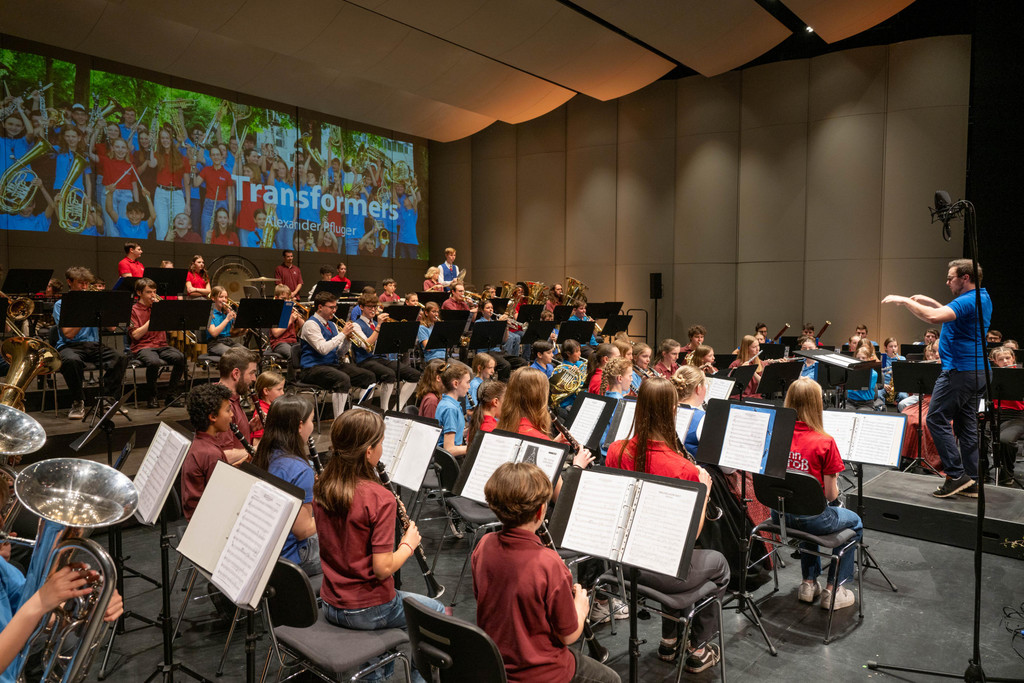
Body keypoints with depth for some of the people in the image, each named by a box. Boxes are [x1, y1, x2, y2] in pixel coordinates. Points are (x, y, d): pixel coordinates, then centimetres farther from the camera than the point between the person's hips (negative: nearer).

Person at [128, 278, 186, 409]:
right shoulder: (134, 310, 2)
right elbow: (135, 335, -9)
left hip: (161, 345, 5)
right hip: (142, 347, -5)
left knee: (181, 357, -26)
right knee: (154, 362, -38)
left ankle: (171, 394, -11)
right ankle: (151, 397, -14)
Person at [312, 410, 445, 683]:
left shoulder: (322, 488, -6)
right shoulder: (380, 499, -26)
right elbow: (383, 568, -25)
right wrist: (409, 544, -7)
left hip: (331, 606, 7)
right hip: (368, 611, -7)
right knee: (439, 612, 18)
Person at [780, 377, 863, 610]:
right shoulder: (825, 442, -19)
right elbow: (831, 495, -14)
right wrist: (835, 489, 8)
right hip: (812, 518, -5)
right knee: (855, 523, 26)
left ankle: (808, 583, 40)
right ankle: (833, 590, 26)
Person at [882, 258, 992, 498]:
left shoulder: (968, 301, -17)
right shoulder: (982, 298, 16)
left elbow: (934, 317, -33)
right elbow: (954, 315, 31)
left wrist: (904, 300, -23)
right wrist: (930, 302, 21)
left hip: (959, 371, -10)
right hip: (978, 372, 10)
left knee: (937, 419, -6)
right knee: (967, 424, 12)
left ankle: (956, 474, -7)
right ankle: (971, 480, 15)